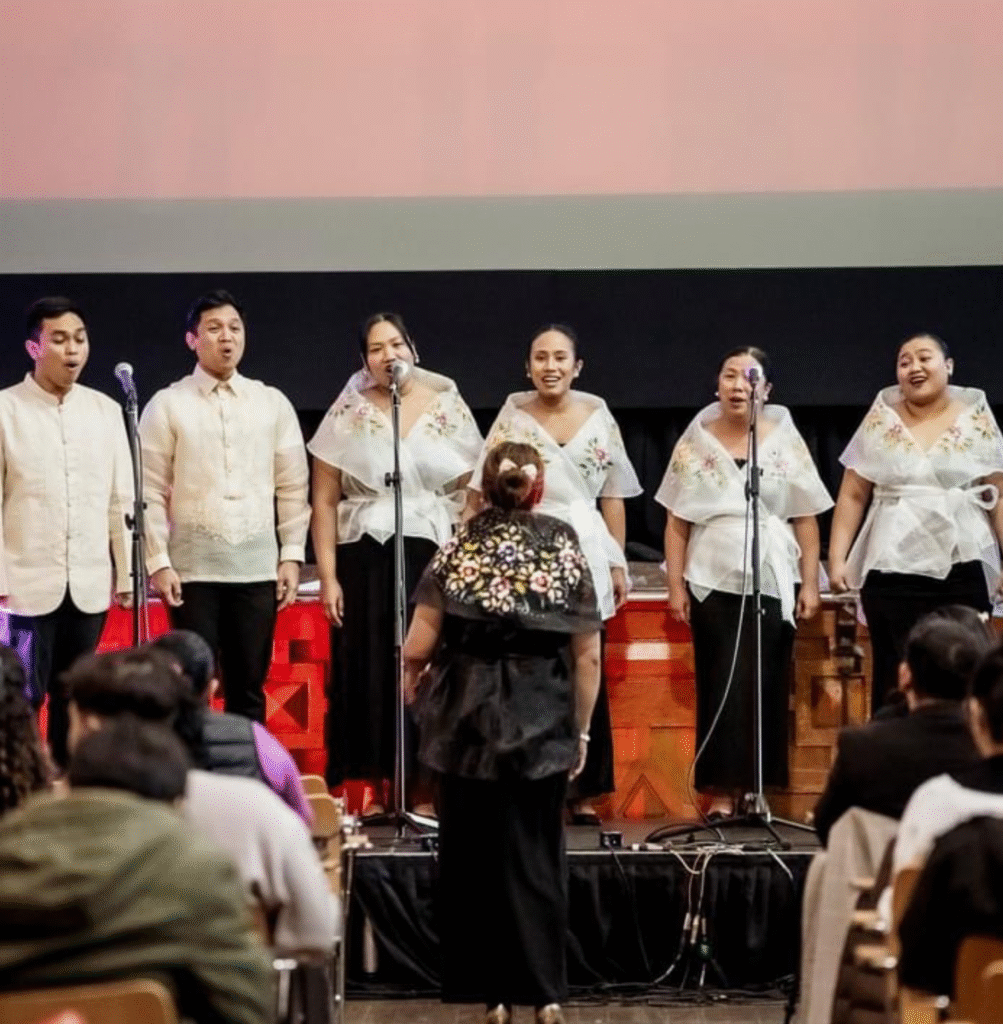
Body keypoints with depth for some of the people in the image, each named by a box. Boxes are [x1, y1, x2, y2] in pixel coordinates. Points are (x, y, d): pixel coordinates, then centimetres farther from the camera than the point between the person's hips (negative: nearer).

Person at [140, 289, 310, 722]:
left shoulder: (273, 403, 8)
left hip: (257, 565, 2)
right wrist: (158, 562, -8)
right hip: (193, 566, -2)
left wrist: (292, 554, 2)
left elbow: (293, 486, 9)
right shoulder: (167, 405, 1)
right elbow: (150, 492, -1)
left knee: (249, 687, 7)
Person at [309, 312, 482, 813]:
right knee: (367, 673, -1)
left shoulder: (447, 407, 6)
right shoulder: (348, 414, 5)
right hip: (364, 560, 0)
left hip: (434, 558, 0)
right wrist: (328, 577, -2)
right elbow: (324, 502, 5)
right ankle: (372, 790, 6)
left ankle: (425, 788, 7)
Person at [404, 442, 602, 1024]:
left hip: (470, 724, -1)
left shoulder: (460, 551, -3)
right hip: (543, 727, 1)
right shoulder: (565, 551, 0)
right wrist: (581, 730, 9)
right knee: (536, 855, 10)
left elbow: (417, 649, -7)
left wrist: (414, 681, 15)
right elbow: (588, 656, 0)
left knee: (475, 855, 9)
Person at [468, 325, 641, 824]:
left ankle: (583, 792, 10)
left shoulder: (598, 417, 8)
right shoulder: (513, 417, 4)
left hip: (584, 556, 1)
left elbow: (613, 497, 11)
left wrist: (618, 563, 8)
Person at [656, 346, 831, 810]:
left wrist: (810, 583, -1)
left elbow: (805, 520, 4)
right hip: (713, 583, 0)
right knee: (720, 688, -1)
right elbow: (677, 523, 5)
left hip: (773, 583, 0)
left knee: (765, 689, 1)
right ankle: (720, 794, -1)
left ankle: (757, 790, 6)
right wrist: (676, 585, -1)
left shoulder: (785, 441, 5)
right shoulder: (695, 444, 5)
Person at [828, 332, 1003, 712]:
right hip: (892, 572, 1)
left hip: (963, 571, 0)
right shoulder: (880, 422, 7)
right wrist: (837, 559, -2)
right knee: (896, 683, 0)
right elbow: (852, 496, 7)